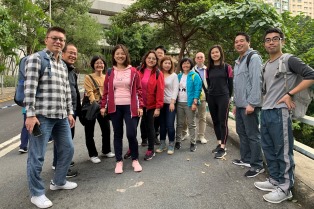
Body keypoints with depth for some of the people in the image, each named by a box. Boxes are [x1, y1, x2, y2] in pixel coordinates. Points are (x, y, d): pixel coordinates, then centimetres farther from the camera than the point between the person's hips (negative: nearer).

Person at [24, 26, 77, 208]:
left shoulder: (63, 65, 18)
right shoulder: (36, 59, -4)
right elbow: (30, 88, -12)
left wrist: (70, 112, 17)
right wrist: (30, 114, -17)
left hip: (61, 116, 8)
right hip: (42, 116, -7)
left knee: (68, 149, 15)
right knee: (37, 156, 2)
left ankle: (59, 182, 35)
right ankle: (37, 194, 20)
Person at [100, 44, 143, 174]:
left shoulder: (133, 71, 3)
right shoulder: (110, 72, 7)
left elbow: (138, 90, 3)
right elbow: (106, 90, 10)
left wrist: (140, 106, -3)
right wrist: (103, 106, 4)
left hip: (130, 107, -2)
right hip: (115, 107, 2)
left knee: (131, 134, -6)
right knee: (117, 134, 7)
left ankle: (135, 160, 15)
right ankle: (119, 161, 19)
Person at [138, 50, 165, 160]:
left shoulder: (158, 74, -4)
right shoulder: (139, 71, 3)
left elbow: (160, 91, -8)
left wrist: (158, 107, -13)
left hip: (151, 105, -2)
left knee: (149, 126, 6)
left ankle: (151, 150, 21)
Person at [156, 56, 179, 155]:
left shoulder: (174, 75, 3)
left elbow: (175, 89, -2)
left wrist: (172, 102, -10)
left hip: (170, 103, -2)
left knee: (170, 125, -4)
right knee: (162, 124, 9)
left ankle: (171, 145, 11)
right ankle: (162, 144, 21)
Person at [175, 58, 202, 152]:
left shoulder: (195, 75, -4)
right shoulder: (179, 76, 12)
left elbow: (197, 90, -10)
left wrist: (195, 102, -17)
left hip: (189, 103, -5)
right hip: (179, 103, 5)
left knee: (191, 124, 3)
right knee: (179, 123, 11)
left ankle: (193, 143, 12)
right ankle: (178, 141, 20)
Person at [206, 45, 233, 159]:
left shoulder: (227, 67, -2)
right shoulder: (209, 69, 9)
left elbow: (230, 83, 2)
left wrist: (228, 97, 5)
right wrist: (209, 95, 11)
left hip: (223, 97, -4)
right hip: (211, 98, 5)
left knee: (223, 122, -4)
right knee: (215, 122, 10)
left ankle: (223, 148, 0)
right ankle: (219, 144, 22)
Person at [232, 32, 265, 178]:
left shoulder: (254, 58, -8)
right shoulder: (238, 62, 19)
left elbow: (256, 82, -17)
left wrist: (252, 103, -22)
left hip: (250, 104, -9)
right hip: (240, 105, 9)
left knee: (253, 135, -2)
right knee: (242, 133, 15)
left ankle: (257, 165, 9)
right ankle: (246, 159, 29)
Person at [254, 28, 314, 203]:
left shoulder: (289, 60, -4)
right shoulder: (266, 66, 17)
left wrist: (289, 94, -15)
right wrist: (266, 104, 14)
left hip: (280, 112, -8)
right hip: (265, 112, 8)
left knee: (283, 151, 0)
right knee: (269, 149, 14)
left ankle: (285, 188, 12)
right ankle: (275, 180, 29)